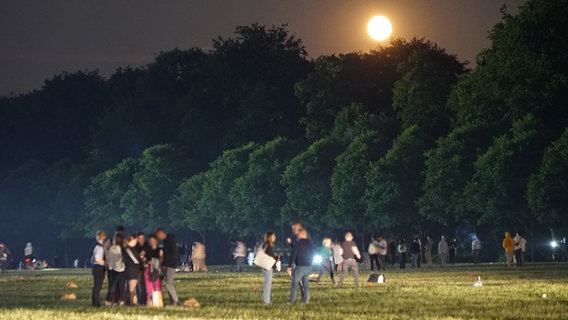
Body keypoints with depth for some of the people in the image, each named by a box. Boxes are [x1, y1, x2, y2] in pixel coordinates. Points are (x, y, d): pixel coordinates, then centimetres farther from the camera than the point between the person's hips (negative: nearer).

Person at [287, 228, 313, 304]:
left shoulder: (298, 243, -11)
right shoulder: (310, 244, 9)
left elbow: (293, 255, -14)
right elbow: (312, 254, 17)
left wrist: (290, 266, -13)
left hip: (300, 266, -6)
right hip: (308, 266, 6)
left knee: (295, 283, -1)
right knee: (306, 284, 11)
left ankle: (292, 300, -4)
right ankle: (305, 300, 9)